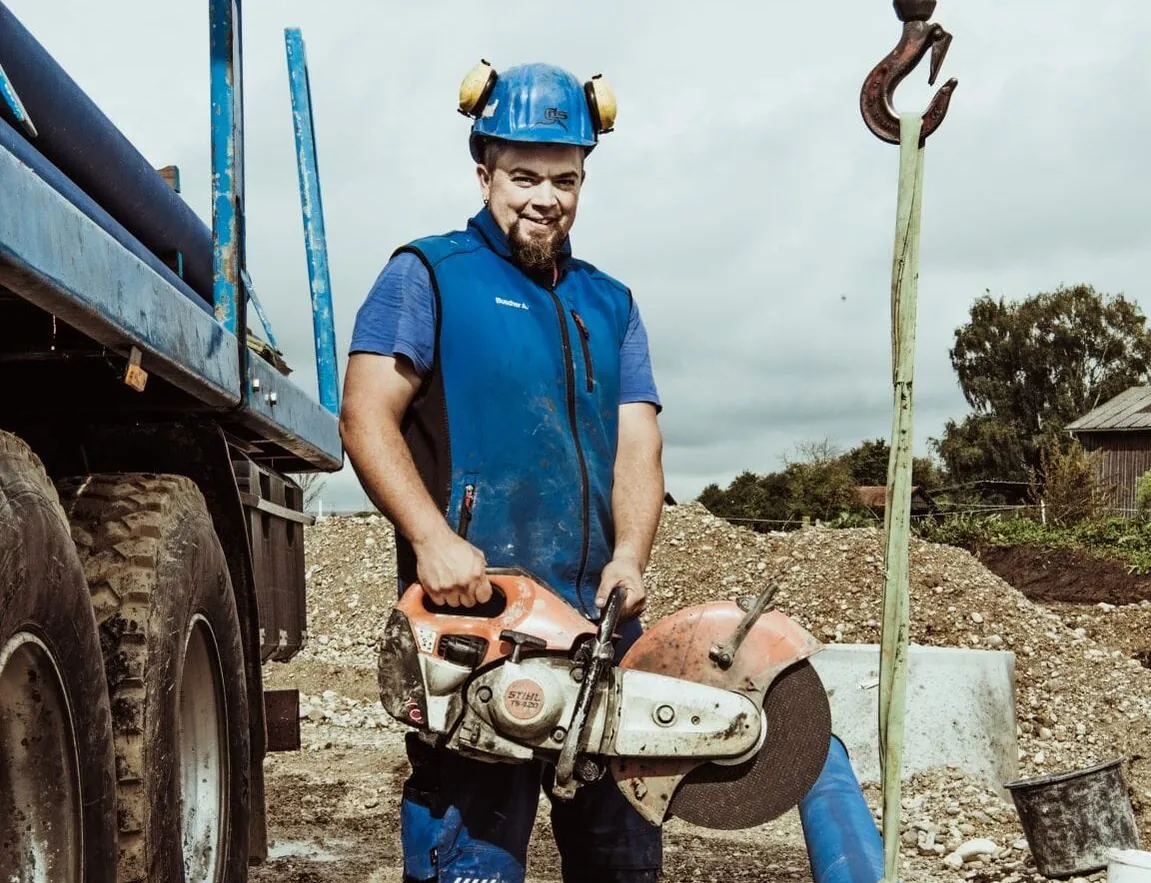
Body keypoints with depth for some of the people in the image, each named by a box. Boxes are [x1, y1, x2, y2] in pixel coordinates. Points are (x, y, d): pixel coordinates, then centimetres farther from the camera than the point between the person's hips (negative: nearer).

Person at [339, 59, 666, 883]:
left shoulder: (611, 305, 19)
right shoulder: (429, 275, 4)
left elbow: (637, 447, 8)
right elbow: (368, 417, -6)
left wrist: (629, 559, -10)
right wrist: (432, 538, -21)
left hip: (597, 621, 6)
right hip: (473, 612, -5)